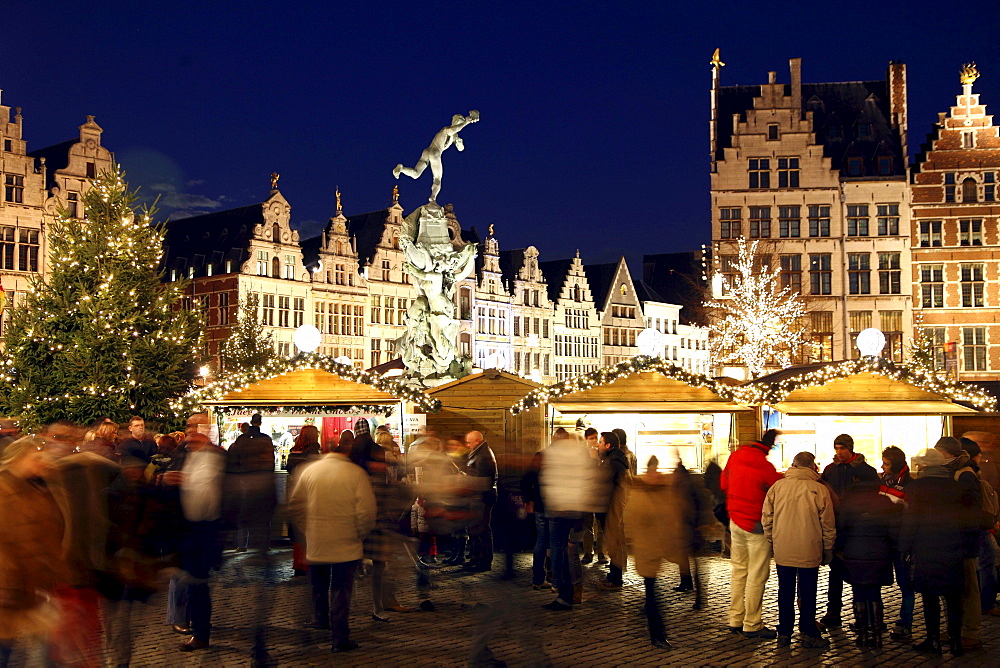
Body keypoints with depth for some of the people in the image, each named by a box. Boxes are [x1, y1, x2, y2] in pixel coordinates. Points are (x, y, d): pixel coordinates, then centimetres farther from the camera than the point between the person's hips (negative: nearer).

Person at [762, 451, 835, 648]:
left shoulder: (777, 486, -3)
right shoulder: (820, 490, -8)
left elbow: (766, 518, 2)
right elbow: (828, 524, -3)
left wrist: (772, 541, 14)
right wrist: (828, 551, 8)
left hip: (782, 550, 2)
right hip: (809, 551, -2)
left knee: (785, 592, 12)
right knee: (808, 593, 9)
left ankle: (784, 633, 18)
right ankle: (808, 634, 16)